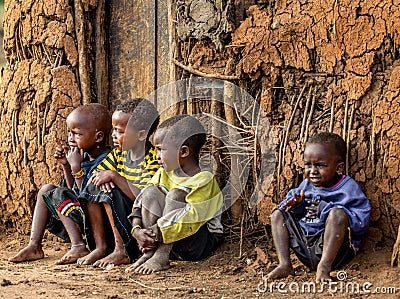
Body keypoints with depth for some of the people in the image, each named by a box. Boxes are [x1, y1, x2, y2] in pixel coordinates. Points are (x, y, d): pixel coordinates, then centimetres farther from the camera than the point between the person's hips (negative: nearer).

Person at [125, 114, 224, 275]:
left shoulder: (204, 180, -18)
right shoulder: (163, 174, 5)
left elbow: (191, 218, -29)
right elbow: (142, 201, 1)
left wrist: (156, 233, -29)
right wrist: (137, 229, -18)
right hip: (168, 243, 6)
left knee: (176, 194, -25)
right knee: (150, 193, -10)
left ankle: (161, 257, -26)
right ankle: (149, 253, -16)